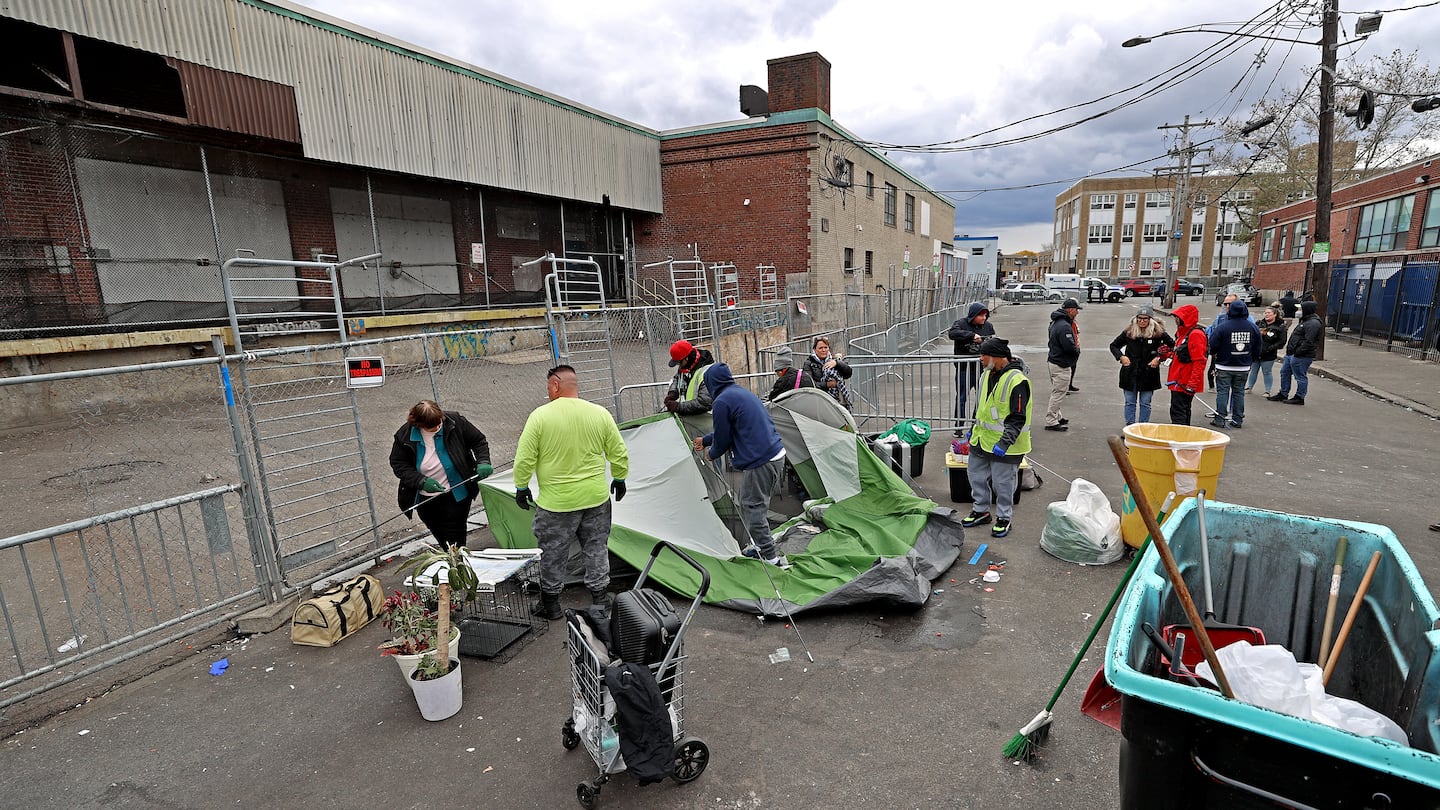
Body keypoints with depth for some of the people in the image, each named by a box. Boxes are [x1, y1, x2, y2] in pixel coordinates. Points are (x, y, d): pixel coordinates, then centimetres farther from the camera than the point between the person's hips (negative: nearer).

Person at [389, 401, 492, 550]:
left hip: (457, 496, -2)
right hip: (425, 499, 2)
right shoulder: (404, 436, -11)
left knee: (455, 542, -2)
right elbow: (398, 464, -5)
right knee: (441, 539, 18)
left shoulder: (455, 421, -13)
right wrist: (422, 481, -20)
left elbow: (479, 441, 0)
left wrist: (483, 462, -17)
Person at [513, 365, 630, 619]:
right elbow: (619, 454, 3)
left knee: (552, 553, 14)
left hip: (556, 502, -3)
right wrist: (619, 479, 19)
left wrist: (521, 487, 6)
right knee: (597, 548, 18)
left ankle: (550, 603, 29)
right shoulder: (600, 413, -3)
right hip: (597, 498, 3)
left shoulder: (540, 415, -12)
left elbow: (525, 459, -9)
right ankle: (600, 597, 28)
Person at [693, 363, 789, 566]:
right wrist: (704, 440, 38)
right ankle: (759, 546, 30)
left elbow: (723, 439, -4)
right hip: (777, 454, 10)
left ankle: (771, 559, 3)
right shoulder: (744, 393, 18)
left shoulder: (722, 401, -11)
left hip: (759, 461, -10)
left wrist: (711, 453, 18)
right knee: (745, 502, 20)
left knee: (752, 508, -2)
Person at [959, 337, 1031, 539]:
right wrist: (973, 430, 22)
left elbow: (1018, 418, -20)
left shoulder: (1016, 381, -19)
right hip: (980, 441, 8)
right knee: (977, 477, 18)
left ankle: (1003, 518, 23)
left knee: (1003, 484, 5)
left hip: (1003, 446, -8)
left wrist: (1004, 443, -24)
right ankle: (981, 511, 36)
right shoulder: (986, 375, 7)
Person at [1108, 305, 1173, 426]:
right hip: (1130, 373, 1)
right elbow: (1113, 345, 12)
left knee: (1145, 403, 8)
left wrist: (1159, 358, -9)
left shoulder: (1158, 332, -5)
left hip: (1149, 373, -1)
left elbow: (1172, 346, 2)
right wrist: (1121, 356, -4)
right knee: (1130, 402, 7)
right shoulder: (1129, 332, 0)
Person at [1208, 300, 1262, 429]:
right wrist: (1252, 361, 22)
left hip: (1224, 366, -4)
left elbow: (1212, 345, -12)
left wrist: (1214, 354, 9)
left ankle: (1220, 419, 2)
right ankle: (1237, 420, 14)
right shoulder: (1253, 327, 2)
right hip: (1244, 367, 4)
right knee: (1239, 392, 11)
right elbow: (1257, 348, 9)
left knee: (1222, 391, 1)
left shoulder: (1223, 327, -15)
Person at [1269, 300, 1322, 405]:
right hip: (1291, 354, 11)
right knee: (1284, 372, 17)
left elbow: (1309, 342, -24)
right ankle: (1283, 394, 27)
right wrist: (1289, 348, 17)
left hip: (1301, 357, -11)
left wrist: (1298, 352, -24)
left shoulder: (1313, 323, -17)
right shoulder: (1305, 321, 18)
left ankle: (1299, 398, 9)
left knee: (1300, 377, 0)